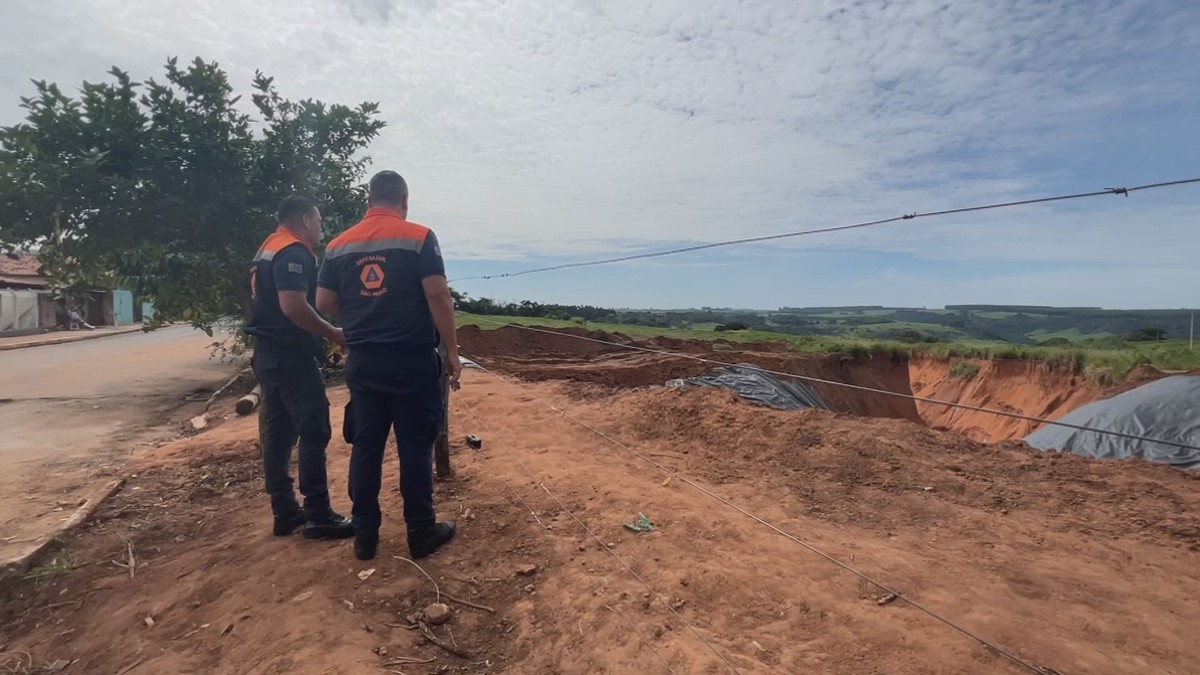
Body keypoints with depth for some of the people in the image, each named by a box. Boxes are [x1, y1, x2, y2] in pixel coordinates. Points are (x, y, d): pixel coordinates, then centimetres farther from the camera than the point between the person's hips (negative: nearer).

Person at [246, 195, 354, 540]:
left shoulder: (266, 250, 18)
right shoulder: (294, 252, -14)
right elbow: (293, 306, -26)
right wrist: (332, 333, -14)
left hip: (269, 352, 10)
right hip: (291, 355, -10)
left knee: (278, 432, 11)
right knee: (314, 432, -6)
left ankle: (285, 512, 19)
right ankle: (319, 515, 0)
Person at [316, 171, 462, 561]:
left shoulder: (339, 245, 7)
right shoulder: (418, 237, -6)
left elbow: (324, 303, 9)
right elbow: (437, 296, -14)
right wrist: (452, 351, -8)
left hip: (362, 361, 4)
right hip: (413, 360, -4)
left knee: (365, 447, 11)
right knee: (415, 447, 4)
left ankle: (365, 536, 21)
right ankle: (421, 533, 14)